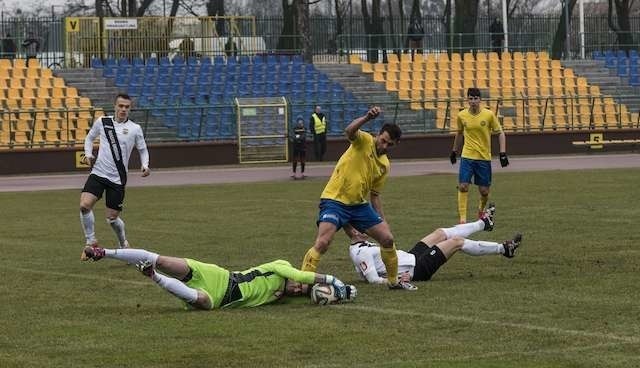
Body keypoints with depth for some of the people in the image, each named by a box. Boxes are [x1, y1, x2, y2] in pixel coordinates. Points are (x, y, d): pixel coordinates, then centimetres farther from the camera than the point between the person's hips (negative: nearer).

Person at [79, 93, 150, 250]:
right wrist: (88, 154, 2)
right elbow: (89, 138, 19)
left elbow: (143, 150, 11)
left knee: (112, 218, 3)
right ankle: (90, 240, -2)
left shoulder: (135, 129, -1)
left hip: (117, 179, -1)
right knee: (84, 205, -20)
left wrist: (145, 166, -7)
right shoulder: (102, 122, 2)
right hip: (98, 173, 1)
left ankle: (123, 242, 32)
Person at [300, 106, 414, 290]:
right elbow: (349, 131, -34)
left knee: (387, 238, 4)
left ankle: (393, 281, 23)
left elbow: (375, 195, 17)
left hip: (360, 204, 7)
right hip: (334, 200, -7)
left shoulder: (384, 165, 8)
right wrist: (367, 118, -49)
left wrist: (382, 221, 14)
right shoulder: (364, 141, -9)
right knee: (322, 243, -23)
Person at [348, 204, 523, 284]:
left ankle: (483, 223, 42)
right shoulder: (361, 253, -26)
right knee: (456, 241, 0)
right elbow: (373, 279, -34)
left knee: (440, 233, 19)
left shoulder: (362, 245, 5)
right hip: (416, 269, -10)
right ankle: (503, 248, 18)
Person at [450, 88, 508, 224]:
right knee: (463, 186, -13)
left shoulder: (489, 115, -7)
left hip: (484, 158, -1)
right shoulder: (462, 115, -1)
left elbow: (500, 133, 0)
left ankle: (481, 209, 37)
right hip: (467, 156, 1)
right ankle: (462, 218, -8)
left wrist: (503, 153, -8)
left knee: (484, 191, 5)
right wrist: (454, 151, 24)